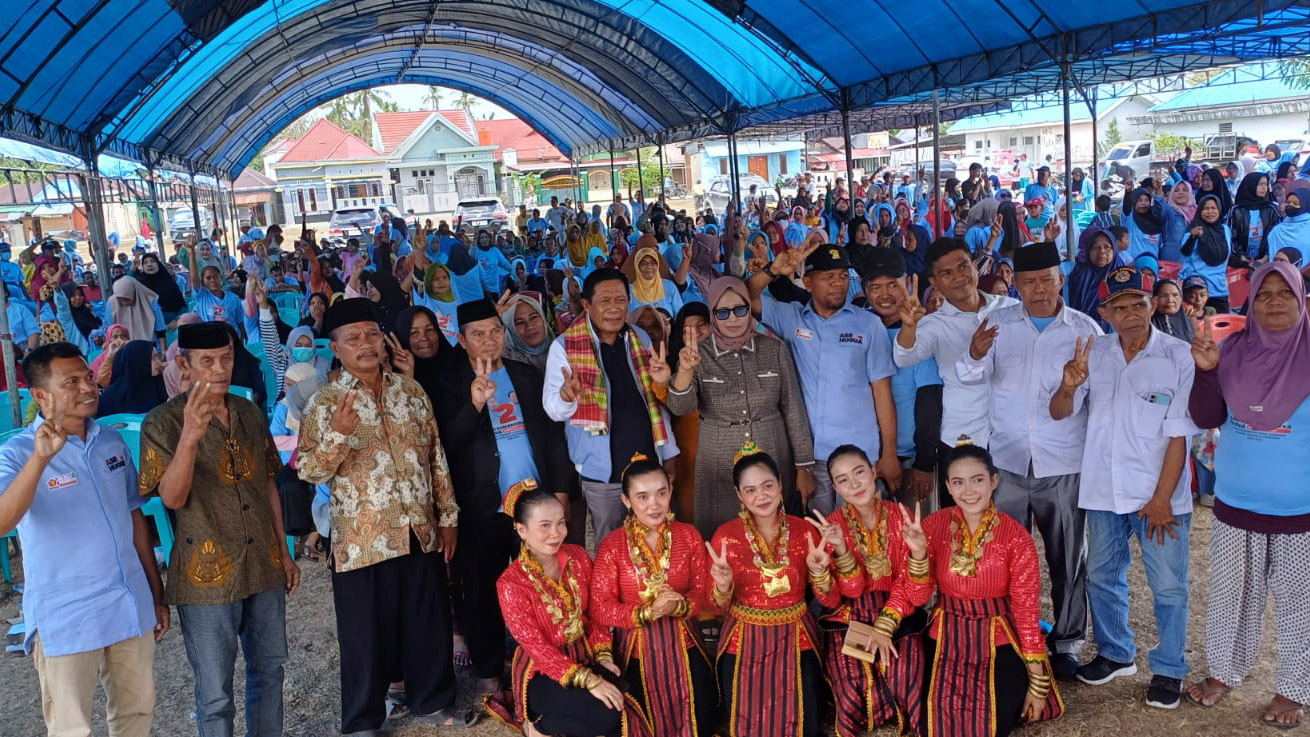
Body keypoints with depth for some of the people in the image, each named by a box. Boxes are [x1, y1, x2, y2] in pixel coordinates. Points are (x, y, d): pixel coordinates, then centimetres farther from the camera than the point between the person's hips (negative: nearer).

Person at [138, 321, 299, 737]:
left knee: (269, 671, 17)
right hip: (207, 575, -5)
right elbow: (172, 497, -21)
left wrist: (284, 552, 13)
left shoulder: (251, 413, 5)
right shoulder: (163, 422, -10)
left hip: (264, 566, 5)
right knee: (215, 691, 6)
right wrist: (190, 436, -36)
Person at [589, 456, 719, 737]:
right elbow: (599, 609, -14)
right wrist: (647, 613, -28)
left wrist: (679, 606, -25)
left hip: (684, 642, 2)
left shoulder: (689, 536, -5)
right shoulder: (612, 546, -12)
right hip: (636, 647, -1)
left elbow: (706, 594, -4)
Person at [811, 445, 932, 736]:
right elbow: (852, 590, -14)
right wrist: (840, 549, -29)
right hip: (849, 618, 0)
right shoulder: (832, 526, -4)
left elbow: (917, 592, -7)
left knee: (904, 681, -24)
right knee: (854, 687, -25)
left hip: (899, 616, 1)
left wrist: (918, 551, -27)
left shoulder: (902, 517, -4)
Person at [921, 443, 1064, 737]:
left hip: (998, 640, -2)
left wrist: (1037, 683, -6)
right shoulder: (934, 526, -6)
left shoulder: (1016, 537, -12)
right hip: (946, 638, 2)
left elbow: (1026, 609, -8)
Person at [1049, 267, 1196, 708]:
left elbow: (1178, 435, -10)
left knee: (1168, 588, 6)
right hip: (1103, 491, 4)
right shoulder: (1093, 354, 0)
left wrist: (1161, 498, -12)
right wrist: (1069, 386, -24)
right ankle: (1115, 654, 37)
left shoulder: (1178, 357, -10)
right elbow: (1058, 413, -2)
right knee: (1102, 578, 17)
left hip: (1159, 494, -4)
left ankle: (1169, 670, 26)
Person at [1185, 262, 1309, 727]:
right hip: (1235, 503, 3)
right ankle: (1225, 671, 32)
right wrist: (1207, 371, -16)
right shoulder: (1234, 351, 0)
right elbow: (1206, 419, -2)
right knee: (1231, 593, 15)